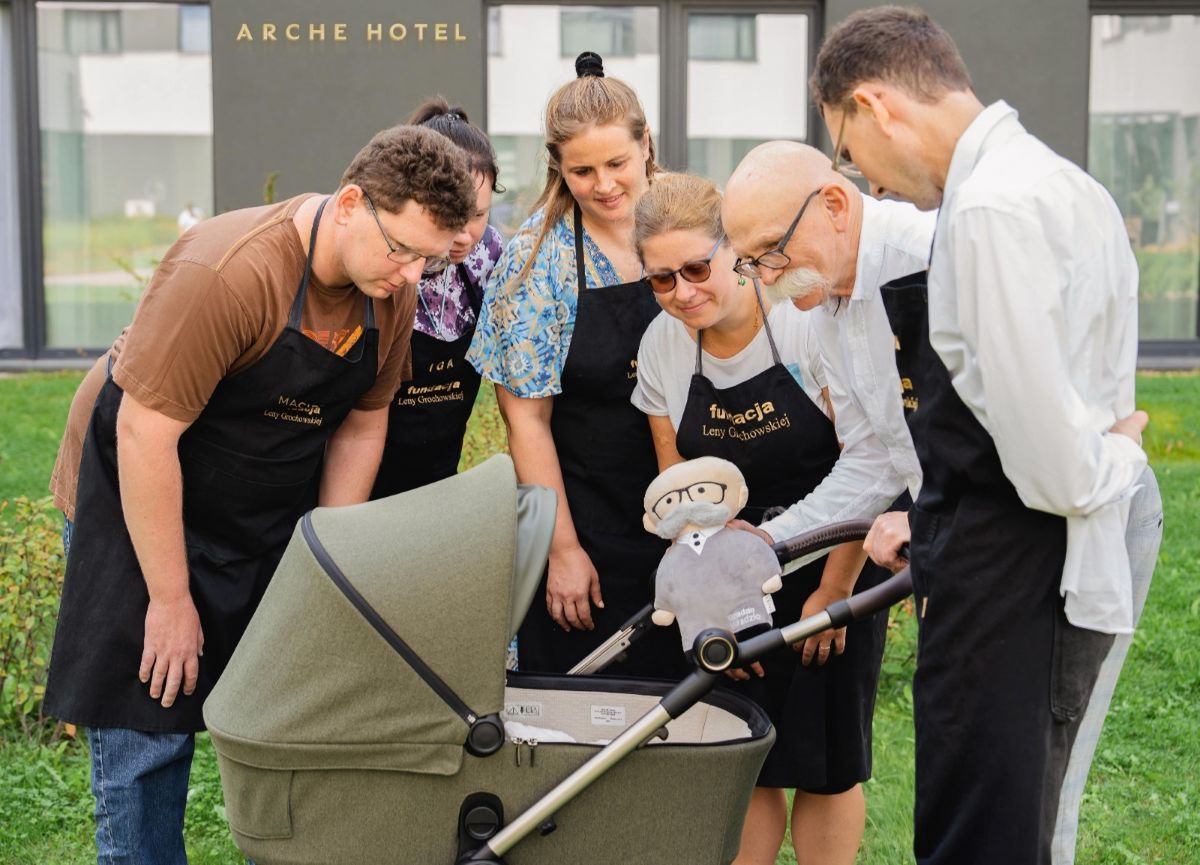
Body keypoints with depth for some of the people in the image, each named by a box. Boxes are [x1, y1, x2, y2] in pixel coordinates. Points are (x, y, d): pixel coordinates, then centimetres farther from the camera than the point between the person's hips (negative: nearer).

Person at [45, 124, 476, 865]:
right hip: (140, 502, -6)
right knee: (147, 732, -4)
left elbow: (361, 424, 3)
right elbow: (146, 434, -27)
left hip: (270, 518, 6)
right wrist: (170, 600, -22)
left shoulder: (392, 291, -9)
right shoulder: (229, 272, -30)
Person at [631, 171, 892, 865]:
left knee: (828, 760, 2)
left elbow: (870, 462, -17)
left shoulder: (809, 319, -18)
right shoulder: (661, 346, -4)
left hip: (835, 563, -3)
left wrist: (834, 592, -13)